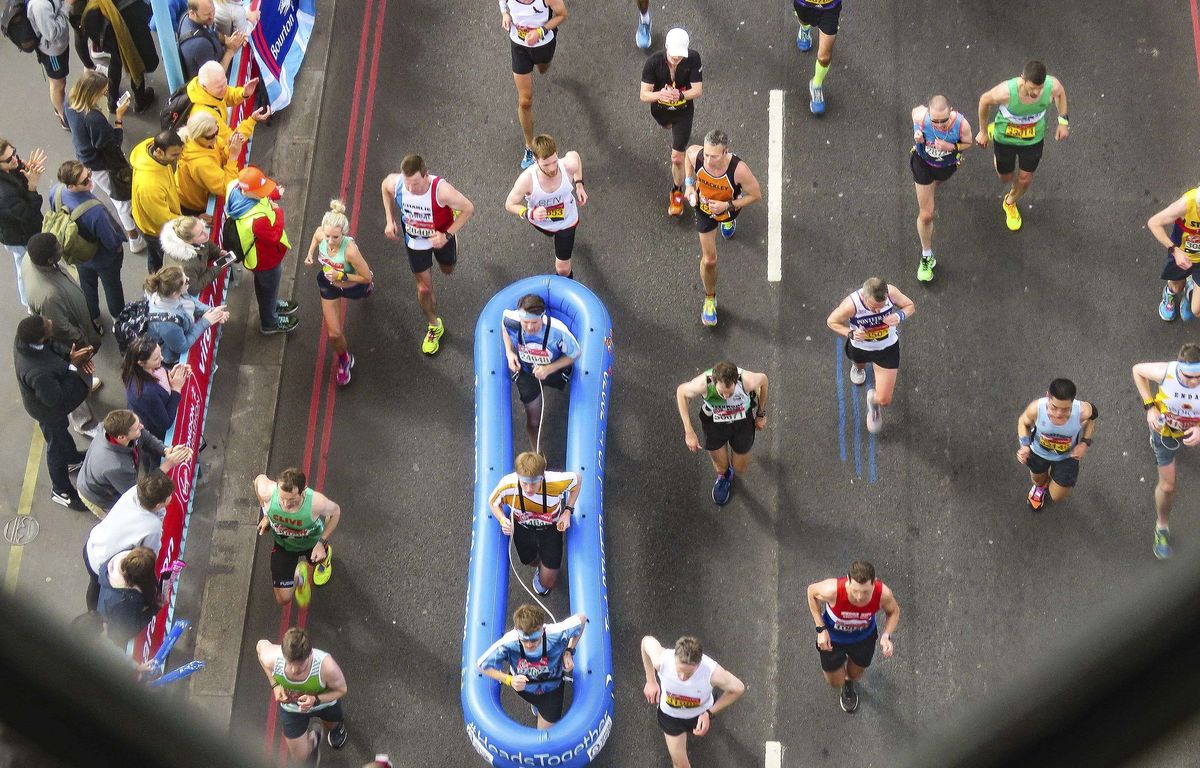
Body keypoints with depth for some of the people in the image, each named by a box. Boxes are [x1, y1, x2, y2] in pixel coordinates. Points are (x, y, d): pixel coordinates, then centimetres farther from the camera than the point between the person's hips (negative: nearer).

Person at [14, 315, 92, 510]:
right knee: (57, 446, 19)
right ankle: (61, 491, 45)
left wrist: (69, 356, -21)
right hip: (49, 411, -7)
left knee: (62, 430, 35)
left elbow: (53, 347, -4)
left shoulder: (24, 338, -26)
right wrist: (73, 367, -31)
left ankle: (72, 458, 65)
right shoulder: (38, 373, -48)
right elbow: (55, 399, -32)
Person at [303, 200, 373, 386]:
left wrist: (342, 276, -39)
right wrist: (310, 253, -15)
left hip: (352, 285, -3)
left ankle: (367, 287, 74)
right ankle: (344, 359, 36)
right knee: (334, 334, 7)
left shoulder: (350, 250, -46)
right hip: (329, 284, 3)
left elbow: (366, 277, -33)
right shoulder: (321, 233, -32)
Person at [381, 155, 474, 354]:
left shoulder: (441, 191, -43)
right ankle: (434, 326, 38)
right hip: (415, 240, 1)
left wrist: (448, 235, -31)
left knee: (447, 270, 33)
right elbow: (385, 186, -4)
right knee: (424, 288, 11)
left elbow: (469, 208, -26)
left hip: (441, 236, -1)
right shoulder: (395, 183, -32)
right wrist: (390, 220, -9)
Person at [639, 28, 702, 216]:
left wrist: (680, 95, -47)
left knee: (677, 158, -3)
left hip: (683, 111, -2)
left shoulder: (693, 59, -28)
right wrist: (659, 95, -52)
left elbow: (698, 90, -25)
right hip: (660, 111, 2)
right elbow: (643, 95, -28)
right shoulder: (654, 62, -29)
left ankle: (677, 193, 22)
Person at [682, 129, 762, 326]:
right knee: (709, 259, 7)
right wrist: (689, 184, -13)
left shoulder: (739, 170, -44)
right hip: (704, 208, 1)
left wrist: (727, 205, -36)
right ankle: (710, 298, 32)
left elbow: (756, 195, -27)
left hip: (729, 207, -1)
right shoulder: (696, 155, -36)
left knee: (729, 215, 38)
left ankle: (728, 220, 78)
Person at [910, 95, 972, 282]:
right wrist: (917, 136, -25)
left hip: (948, 164, 1)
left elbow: (968, 143, -15)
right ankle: (926, 257, 22)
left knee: (937, 181, 38)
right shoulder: (921, 117, -38)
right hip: (923, 163, -1)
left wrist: (952, 147, -35)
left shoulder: (961, 124, -37)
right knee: (926, 215, 2)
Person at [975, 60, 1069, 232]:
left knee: (1025, 179, 16)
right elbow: (984, 100, -18)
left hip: (1033, 140, 2)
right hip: (1005, 138, -2)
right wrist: (983, 132, -6)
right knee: (1005, 179, 23)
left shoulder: (1052, 86, -33)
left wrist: (1063, 121, -4)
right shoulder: (1006, 92, -41)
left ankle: (1010, 203, 52)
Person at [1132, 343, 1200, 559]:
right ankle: (1162, 527, 34)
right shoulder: (1165, 372, -38)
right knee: (1167, 485, 7)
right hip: (1165, 426, -1)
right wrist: (1150, 407, -22)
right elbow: (1138, 369, -16)